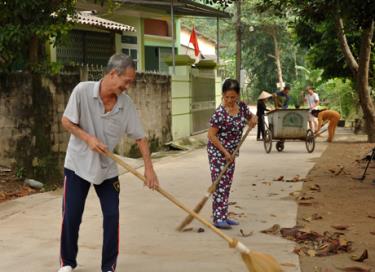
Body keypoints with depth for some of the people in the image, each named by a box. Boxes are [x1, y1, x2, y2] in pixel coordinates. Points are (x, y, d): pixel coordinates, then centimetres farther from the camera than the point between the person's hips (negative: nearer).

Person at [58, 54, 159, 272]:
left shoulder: (127, 104, -11)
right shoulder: (83, 90, -18)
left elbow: (140, 137, -6)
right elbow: (66, 121, -10)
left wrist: (149, 168, -14)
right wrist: (88, 139, -22)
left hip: (107, 168, 2)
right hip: (78, 164, -2)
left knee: (112, 216, -3)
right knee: (71, 216, 3)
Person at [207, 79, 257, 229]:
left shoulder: (242, 106, -1)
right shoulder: (220, 112, -21)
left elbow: (251, 117, 20)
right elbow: (211, 135, -19)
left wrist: (253, 120, -5)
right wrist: (225, 152, -18)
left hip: (231, 152, 7)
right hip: (217, 151, -7)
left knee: (227, 185, 11)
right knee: (220, 184, -8)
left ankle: (223, 216, 19)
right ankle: (218, 218, -6)